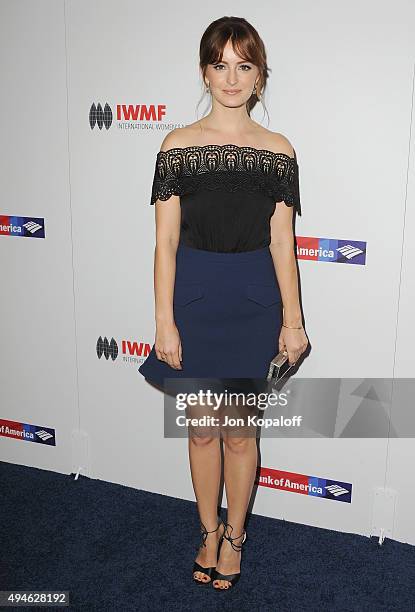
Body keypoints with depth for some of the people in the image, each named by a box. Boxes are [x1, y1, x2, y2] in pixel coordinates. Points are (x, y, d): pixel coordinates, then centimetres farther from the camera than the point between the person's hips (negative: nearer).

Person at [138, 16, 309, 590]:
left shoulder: (278, 150, 1)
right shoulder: (178, 144, -1)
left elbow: (281, 242, 1)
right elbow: (166, 240, -3)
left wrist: (292, 320, -2)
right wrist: (164, 321, -7)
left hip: (254, 300, 0)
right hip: (194, 296, 0)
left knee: (240, 431, 9)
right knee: (202, 428, 12)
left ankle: (234, 536, 33)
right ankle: (209, 532, 35)